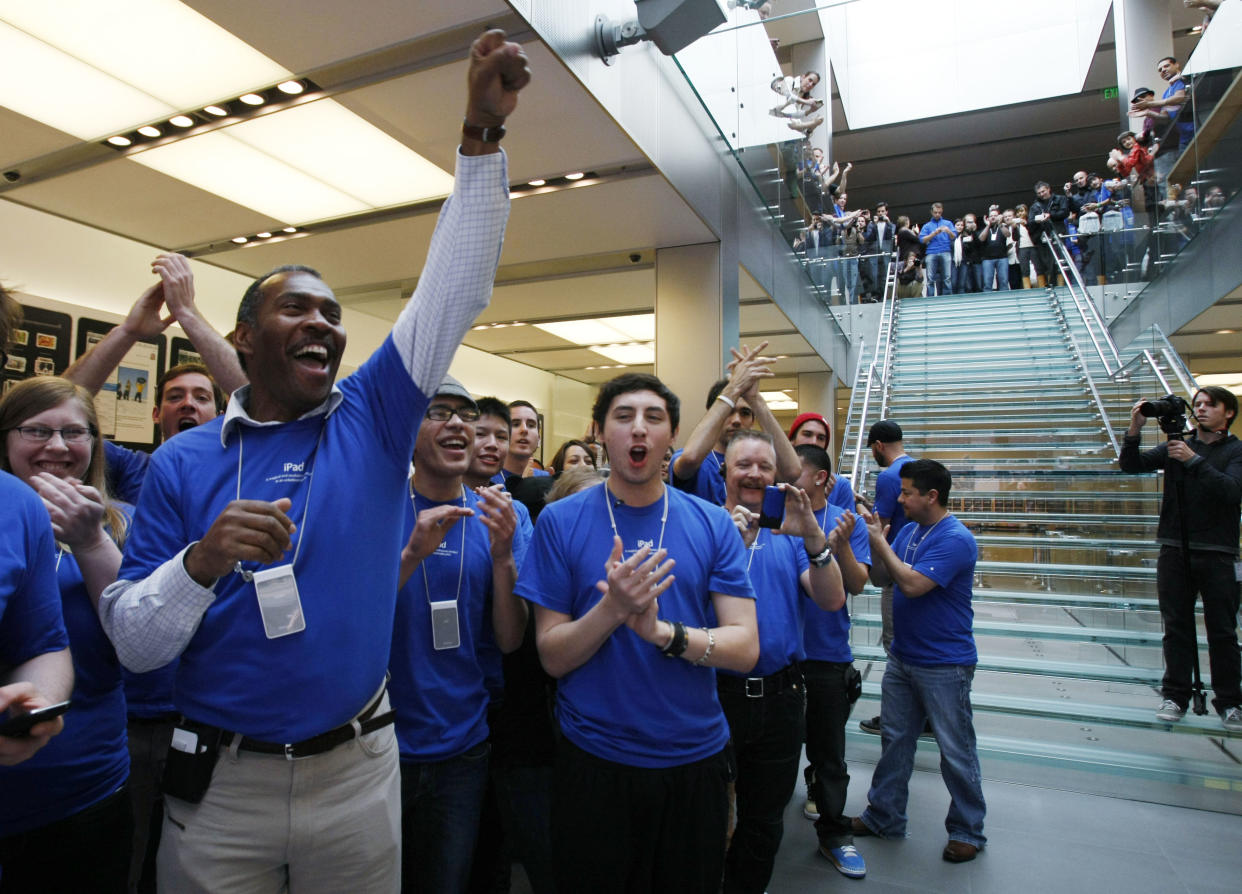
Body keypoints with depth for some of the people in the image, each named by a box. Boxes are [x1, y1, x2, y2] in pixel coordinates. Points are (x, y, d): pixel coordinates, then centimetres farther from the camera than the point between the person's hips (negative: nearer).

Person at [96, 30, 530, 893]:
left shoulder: (374, 420, -3)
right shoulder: (184, 462, -3)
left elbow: (454, 288, -10)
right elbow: (133, 644, -3)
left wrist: (482, 133, -16)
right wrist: (204, 561, -23)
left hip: (359, 773, 1)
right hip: (220, 784, 0)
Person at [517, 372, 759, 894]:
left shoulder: (711, 524, -4)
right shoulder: (561, 521, -7)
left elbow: (745, 648, -8)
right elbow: (552, 656, -9)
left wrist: (663, 632, -25)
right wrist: (612, 607, -27)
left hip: (696, 760, 2)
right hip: (593, 763, -1)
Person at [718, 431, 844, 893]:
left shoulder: (791, 532, 5)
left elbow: (832, 600, -8)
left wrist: (813, 536, -23)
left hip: (780, 695, 3)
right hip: (715, 693, -3)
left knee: (765, 821, 20)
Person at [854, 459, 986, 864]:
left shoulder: (955, 539, -21)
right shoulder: (911, 529, 5)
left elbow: (912, 584, -28)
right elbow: (888, 573, 9)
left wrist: (879, 541, -22)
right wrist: (875, 536, -5)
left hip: (944, 666, -8)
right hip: (902, 657, 8)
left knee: (956, 750, 9)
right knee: (895, 739, 17)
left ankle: (968, 831, 27)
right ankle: (884, 816, 30)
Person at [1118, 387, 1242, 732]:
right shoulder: (1176, 445, 11)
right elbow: (1131, 465, 2)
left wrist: (1194, 461, -20)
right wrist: (1134, 431, -11)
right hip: (1174, 549, 2)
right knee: (1176, 627, 5)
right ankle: (1175, 696, 12)